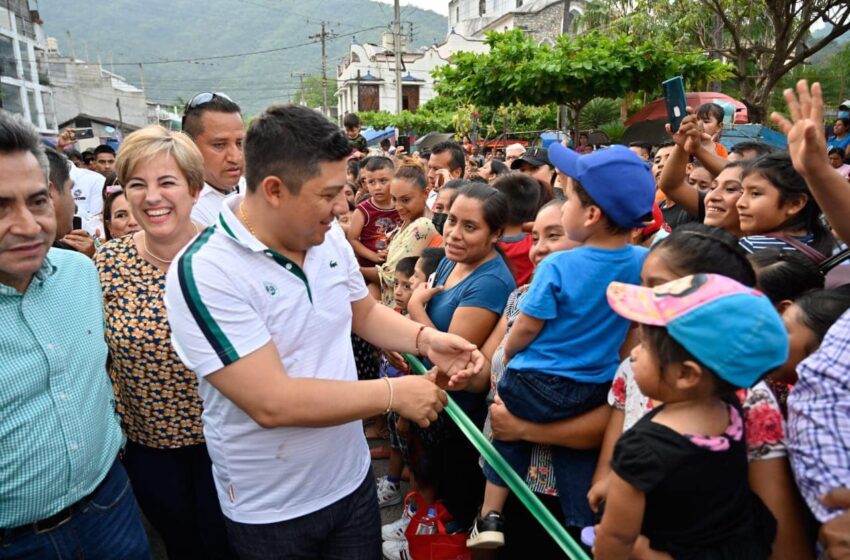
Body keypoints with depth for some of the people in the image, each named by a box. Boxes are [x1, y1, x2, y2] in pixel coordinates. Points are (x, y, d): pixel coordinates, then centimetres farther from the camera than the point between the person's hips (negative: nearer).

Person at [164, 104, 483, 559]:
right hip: (270, 511, -5)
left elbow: (364, 313, 11)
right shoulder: (205, 272, -25)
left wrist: (425, 339, -7)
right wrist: (393, 394, -24)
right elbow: (272, 403, -30)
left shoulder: (329, 238, -5)